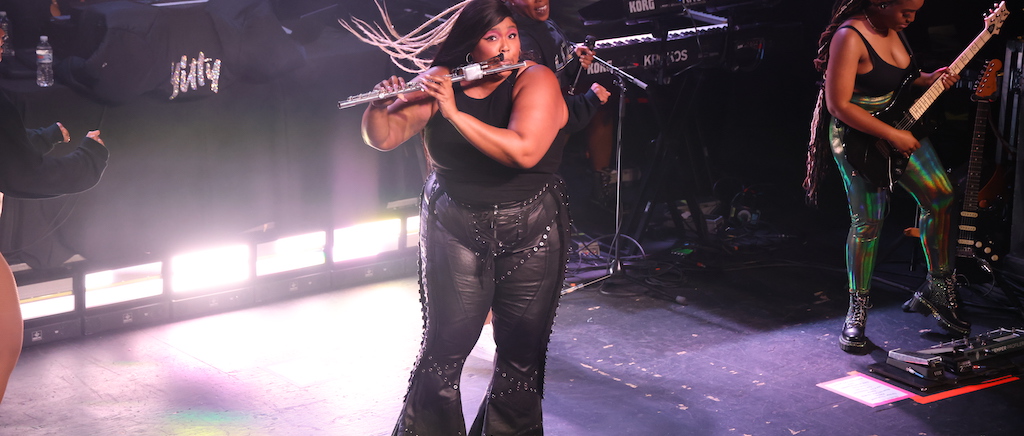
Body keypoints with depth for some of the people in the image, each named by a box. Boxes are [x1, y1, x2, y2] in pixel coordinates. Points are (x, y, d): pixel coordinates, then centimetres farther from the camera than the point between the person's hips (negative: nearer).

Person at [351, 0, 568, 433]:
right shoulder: (439, 83, -1)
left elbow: (524, 151, -27)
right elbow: (382, 138, -4)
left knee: (523, 351, 5)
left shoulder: (535, 80, -10)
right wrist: (380, 105, -26)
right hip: (455, 230, 1)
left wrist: (455, 112, -28)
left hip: (530, 234, -1)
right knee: (445, 348, -2)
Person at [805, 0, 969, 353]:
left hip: (899, 125, 8)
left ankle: (938, 290, 16)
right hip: (858, 135, -8)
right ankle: (857, 311, 9)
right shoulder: (850, 37, -24)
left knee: (940, 195, 2)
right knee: (868, 220, -6)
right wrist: (892, 136, -24)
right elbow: (838, 104, -26)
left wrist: (927, 80, -2)